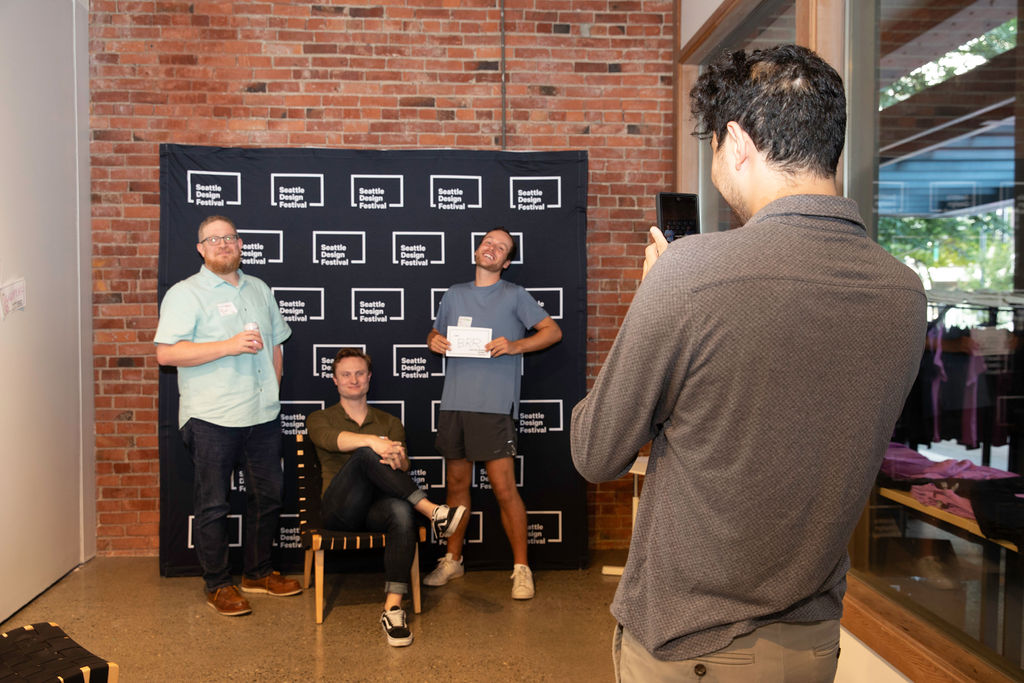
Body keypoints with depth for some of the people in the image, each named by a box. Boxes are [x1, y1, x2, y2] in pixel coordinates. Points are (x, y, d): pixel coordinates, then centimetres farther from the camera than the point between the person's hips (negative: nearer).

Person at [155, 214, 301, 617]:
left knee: (268, 496, 12)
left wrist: (272, 389, 12)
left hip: (263, 416, 6)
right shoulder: (185, 293, -4)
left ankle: (257, 573, 29)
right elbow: (166, 353, -15)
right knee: (213, 505, 3)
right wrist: (230, 345, -20)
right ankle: (218, 585, 18)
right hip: (212, 418, -6)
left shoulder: (259, 289, 15)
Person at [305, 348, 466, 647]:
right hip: (340, 508, -1)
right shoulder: (319, 419, 17)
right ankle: (432, 511, -29)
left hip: (378, 508, 2)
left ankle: (393, 609, -42)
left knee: (400, 510, -37)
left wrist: (398, 460, -20)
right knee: (366, 454, -31)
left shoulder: (390, 423, 24)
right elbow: (332, 440, -10)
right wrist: (373, 441, -30)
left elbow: (404, 468, 7)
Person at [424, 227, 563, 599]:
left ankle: (521, 568, 5)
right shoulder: (454, 294, 17)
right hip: (454, 402, 5)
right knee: (457, 484, 13)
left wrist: (514, 346, -13)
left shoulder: (514, 295, 4)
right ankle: (452, 560, 26)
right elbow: (435, 333, 26)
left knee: (504, 487, -7)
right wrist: (433, 341, 2)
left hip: (494, 405, -4)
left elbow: (553, 331, 1)